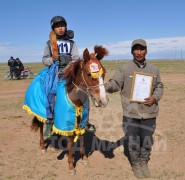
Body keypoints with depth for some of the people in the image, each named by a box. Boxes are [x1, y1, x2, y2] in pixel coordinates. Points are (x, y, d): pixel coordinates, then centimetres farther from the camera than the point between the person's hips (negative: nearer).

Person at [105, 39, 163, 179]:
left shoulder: (154, 69, 4)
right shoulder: (125, 69, -5)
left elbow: (159, 87, 13)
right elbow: (115, 83, -7)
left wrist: (155, 98, -7)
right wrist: (107, 85, -30)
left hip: (149, 113, 3)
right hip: (131, 113, -2)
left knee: (147, 141, 16)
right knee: (133, 141, 11)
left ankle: (144, 163, 40)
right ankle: (136, 164, 34)